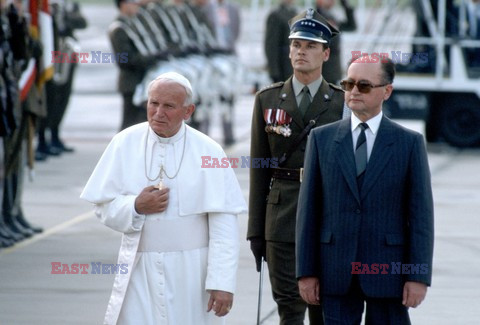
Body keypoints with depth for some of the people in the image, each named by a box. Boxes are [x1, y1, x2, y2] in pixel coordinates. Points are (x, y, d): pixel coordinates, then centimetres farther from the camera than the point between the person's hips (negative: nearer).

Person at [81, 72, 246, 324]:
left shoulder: (207, 152, -4)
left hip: (190, 272, -1)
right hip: (139, 267, 1)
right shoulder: (125, 143, 2)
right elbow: (103, 206, 7)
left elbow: (224, 226, -8)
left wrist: (222, 283, -14)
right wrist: (136, 207, -13)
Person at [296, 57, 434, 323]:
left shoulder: (410, 143, 2)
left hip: (387, 272, -1)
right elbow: (309, 210, 6)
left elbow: (421, 214, -1)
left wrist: (419, 276, -8)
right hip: (336, 274, 2)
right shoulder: (322, 139, 7)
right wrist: (306, 271, 0)